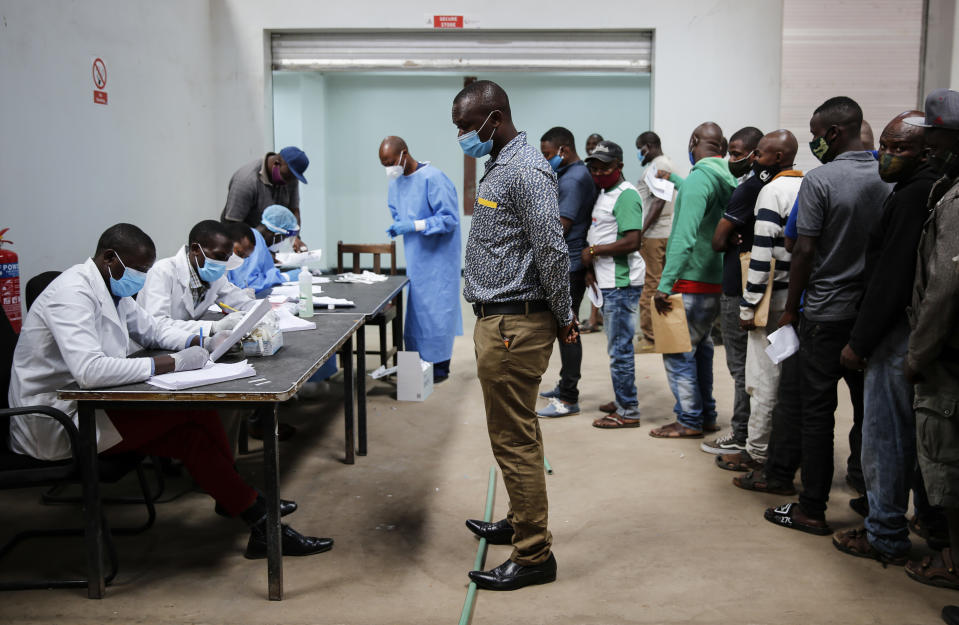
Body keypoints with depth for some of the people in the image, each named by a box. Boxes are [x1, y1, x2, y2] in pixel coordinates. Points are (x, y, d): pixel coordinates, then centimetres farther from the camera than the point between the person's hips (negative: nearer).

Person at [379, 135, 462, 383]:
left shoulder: (433, 178, -18)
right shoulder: (396, 183, 8)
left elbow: (449, 218, -18)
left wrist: (414, 226, -23)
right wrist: (397, 227, 1)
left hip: (437, 256, -8)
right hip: (415, 257, 8)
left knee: (436, 307, -3)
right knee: (416, 307, 10)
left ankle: (440, 365, 7)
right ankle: (419, 361, 19)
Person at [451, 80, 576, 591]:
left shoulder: (525, 170, -17)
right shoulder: (499, 167, 16)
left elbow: (552, 250, -22)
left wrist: (563, 317, -13)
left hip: (514, 327, -10)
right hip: (497, 319, 10)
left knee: (515, 439, -4)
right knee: (514, 433, 21)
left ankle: (534, 556, 7)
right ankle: (521, 523, 37)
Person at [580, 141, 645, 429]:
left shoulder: (626, 195, -15)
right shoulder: (604, 193, 17)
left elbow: (632, 242, -24)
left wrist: (593, 251, -15)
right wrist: (590, 268, 9)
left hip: (622, 283, -10)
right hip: (608, 281, 10)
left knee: (620, 347, -6)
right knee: (617, 343, 17)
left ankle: (628, 412, 1)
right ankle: (622, 401, 28)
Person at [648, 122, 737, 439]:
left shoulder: (698, 179, -17)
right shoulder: (729, 180, 8)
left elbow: (685, 237, -25)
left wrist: (665, 284, -25)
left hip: (691, 281, -9)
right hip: (717, 281, 9)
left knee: (678, 352, 0)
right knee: (701, 347, 18)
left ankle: (689, 421, 5)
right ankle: (706, 416, 25)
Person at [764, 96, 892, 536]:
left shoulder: (820, 180, -12)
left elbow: (804, 251, -13)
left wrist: (791, 308, -3)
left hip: (826, 314, -5)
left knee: (817, 410, 2)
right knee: (869, 407, 13)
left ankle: (812, 508, 8)